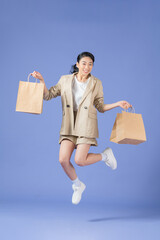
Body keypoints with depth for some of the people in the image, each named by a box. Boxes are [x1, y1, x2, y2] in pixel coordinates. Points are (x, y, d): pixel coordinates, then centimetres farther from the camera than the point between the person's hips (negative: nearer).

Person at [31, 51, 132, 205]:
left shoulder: (96, 83, 2)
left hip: (86, 125, -2)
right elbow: (48, 95, 5)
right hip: (69, 126, 3)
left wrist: (118, 104, -5)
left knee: (79, 160, -13)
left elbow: (100, 107, 8)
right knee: (63, 160, -9)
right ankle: (77, 185, 20)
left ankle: (105, 155, 18)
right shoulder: (65, 80, 5)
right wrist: (41, 80, -10)